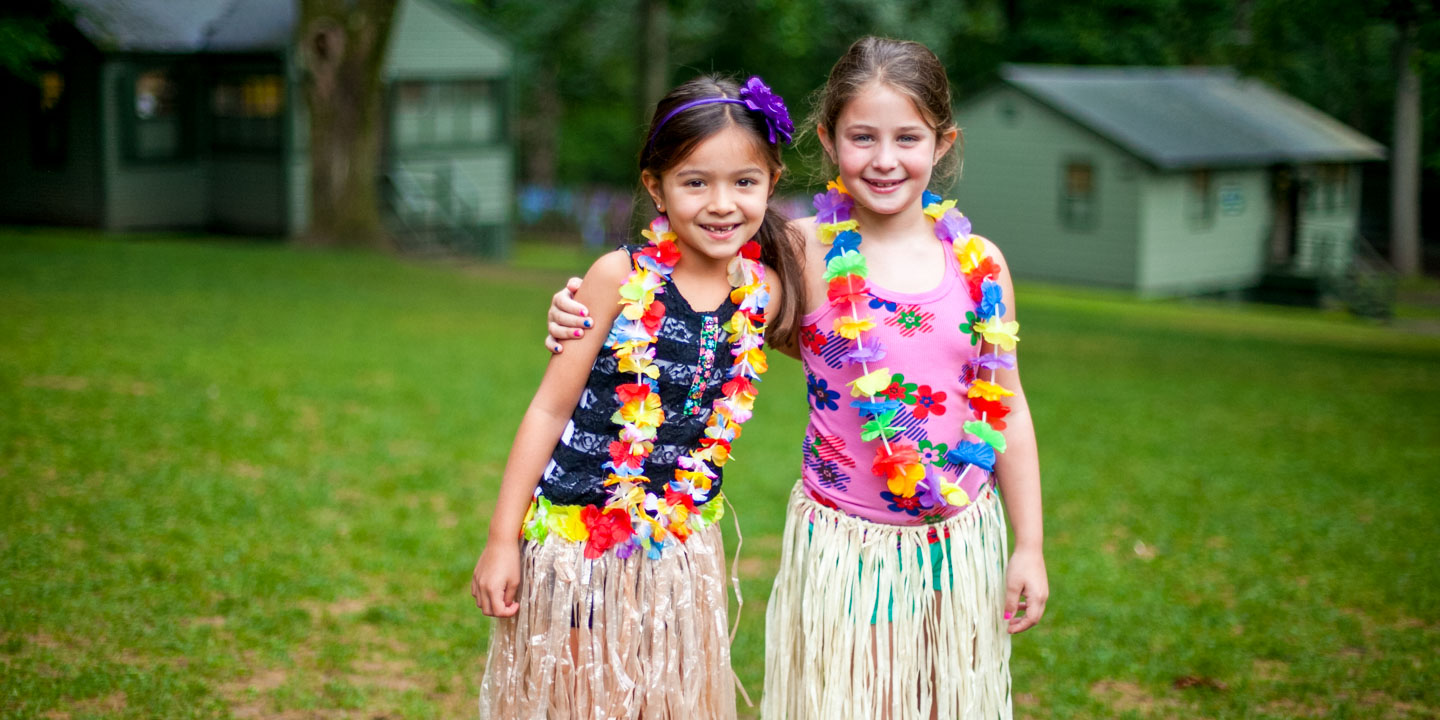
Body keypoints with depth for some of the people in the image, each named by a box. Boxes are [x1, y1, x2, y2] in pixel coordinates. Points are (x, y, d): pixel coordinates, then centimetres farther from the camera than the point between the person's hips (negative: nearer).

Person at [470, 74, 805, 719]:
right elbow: (550, 408, -8)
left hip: (682, 550, 3)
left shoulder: (763, 292, -3)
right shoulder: (622, 278, -12)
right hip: (576, 541, -3)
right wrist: (502, 539, -7)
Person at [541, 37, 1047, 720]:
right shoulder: (805, 252, -9)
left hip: (962, 539, 3)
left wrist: (1030, 547, 6)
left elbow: (1007, 407, 6)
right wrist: (584, 310, -17)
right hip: (844, 547, -3)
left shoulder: (978, 262, -1)